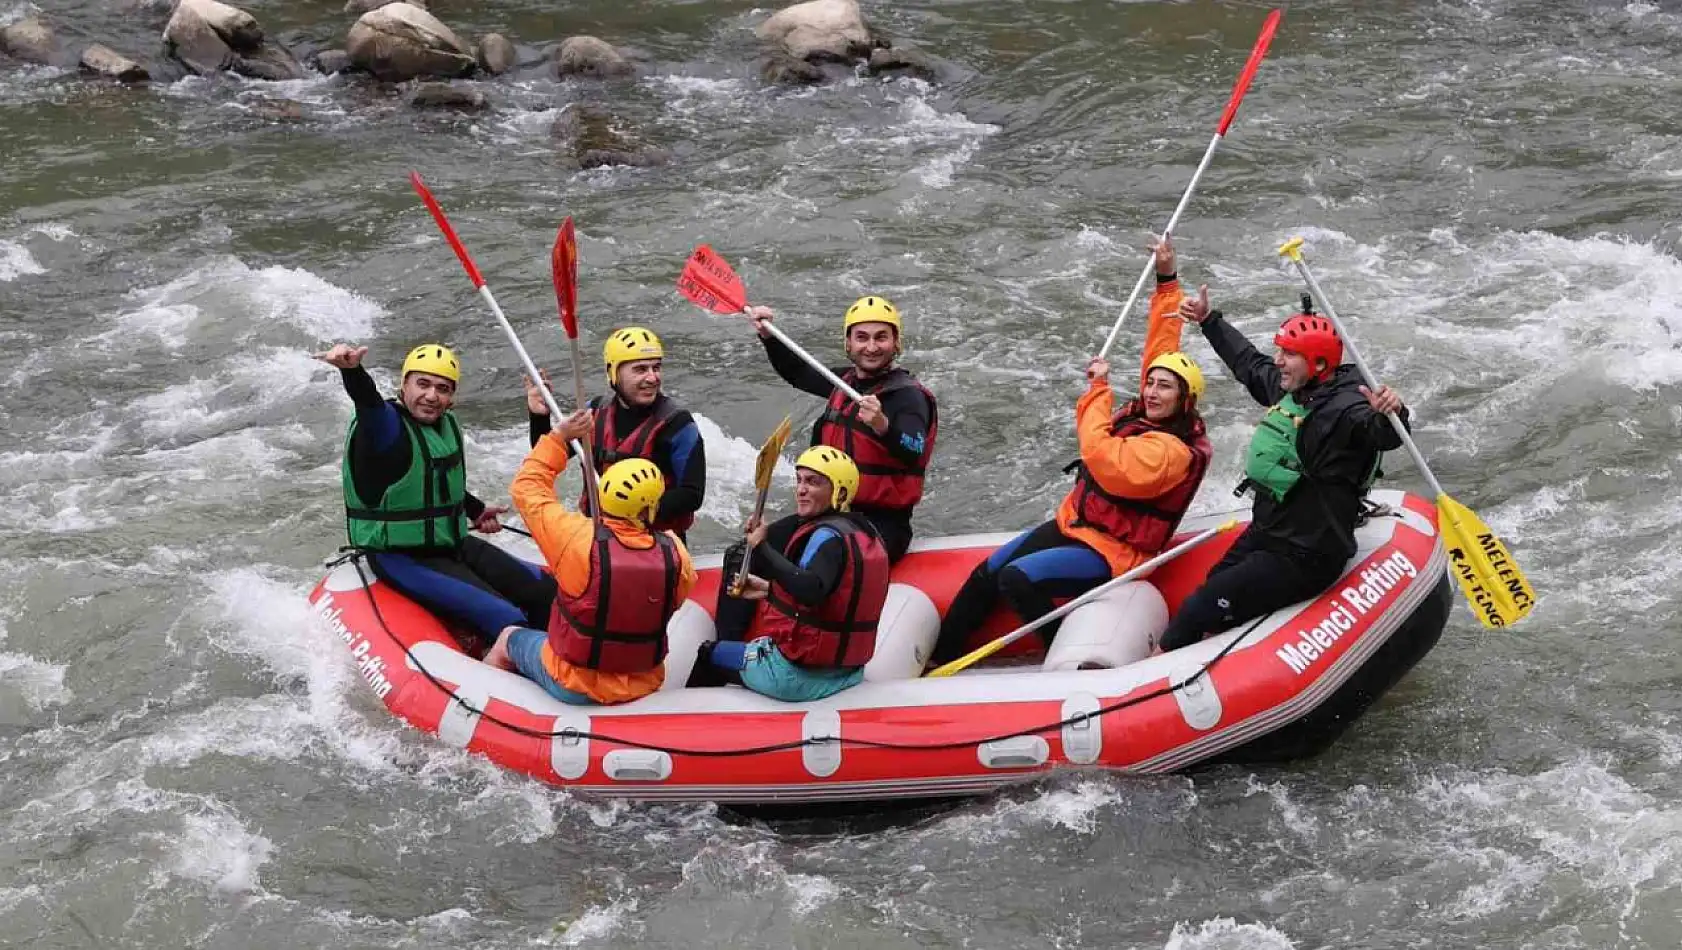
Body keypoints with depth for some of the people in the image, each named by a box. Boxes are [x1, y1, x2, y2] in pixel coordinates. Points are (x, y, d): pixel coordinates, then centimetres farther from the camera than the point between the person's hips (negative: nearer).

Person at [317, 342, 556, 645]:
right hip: (403, 560, -9)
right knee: (507, 621, -22)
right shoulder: (384, 424, -18)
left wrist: (475, 510, 24)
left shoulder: (447, 424, 7)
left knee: (546, 592, 7)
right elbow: (367, 400, -42)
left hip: (454, 544, 9)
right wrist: (352, 370, -61)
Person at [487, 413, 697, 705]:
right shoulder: (675, 553, -19)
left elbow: (526, 487, -11)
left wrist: (559, 436, -2)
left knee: (509, 638, 26)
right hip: (643, 686, 3)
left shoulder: (577, 538, -26)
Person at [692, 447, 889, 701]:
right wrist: (770, 589, 20)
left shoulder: (829, 536, -19)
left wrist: (763, 549, -39)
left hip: (797, 675, -9)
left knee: (709, 654, 10)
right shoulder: (867, 532, 8)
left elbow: (810, 591, -38)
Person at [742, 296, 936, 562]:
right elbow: (797, 373, 32)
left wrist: (882, 426, -47)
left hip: (882, 524, -8)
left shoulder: (908, 395, -11)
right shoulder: (847, 382, 12)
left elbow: (913, 455, -29)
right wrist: (768, 336, 18)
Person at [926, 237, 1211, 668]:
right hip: (1073, 524, 9)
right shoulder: (1146, 415, 4)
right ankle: (940, 656, 6)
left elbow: (1105, 461, -31)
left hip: (1110, 554, -9)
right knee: (987, 572, -1)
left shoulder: (1173, 451, -22)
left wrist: (1098, 389, -20)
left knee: (1017, 579, -28)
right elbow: (1161, 346, 13)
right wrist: (1167, 281, 15)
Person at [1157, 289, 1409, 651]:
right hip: (1264, 534, 9)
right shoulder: (1287, 388, 4)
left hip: (1304, 559, -9)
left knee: (1200, 611, -13)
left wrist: (1391, 415, -65)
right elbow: (1248, 361, 23)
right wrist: (1208, 320, 29)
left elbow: (1383, 435, -43)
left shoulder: (1345, 407, -23)